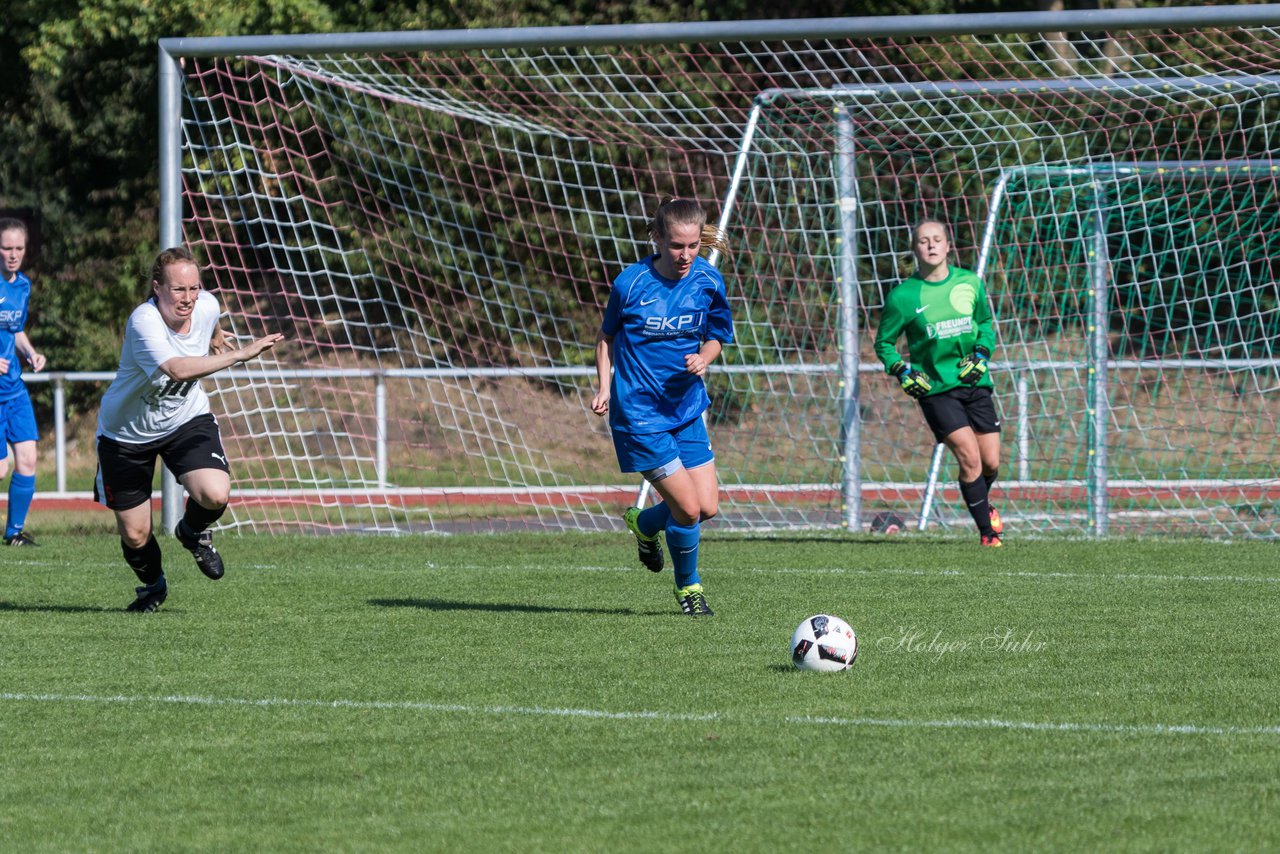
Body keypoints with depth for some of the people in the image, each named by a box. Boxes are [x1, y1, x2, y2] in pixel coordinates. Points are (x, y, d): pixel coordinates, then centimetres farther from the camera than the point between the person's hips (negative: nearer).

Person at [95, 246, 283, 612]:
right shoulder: (144, 322, -34)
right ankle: (153, 585, 40)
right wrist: (239, 354, -50)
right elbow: (177, 369, -51)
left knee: (215, 495, -24)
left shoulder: (206, 306, -15)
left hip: (186, 420, 3)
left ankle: (194, 532, 14)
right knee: (134, 536, 4)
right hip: (127, 431, -3)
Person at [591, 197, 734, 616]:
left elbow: (716, 337, 10)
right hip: (640, 411, -5)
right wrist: (604, 388, -7)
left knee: (708, 507, 1)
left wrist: (704, 358, -11)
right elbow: (607, 336, 3)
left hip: (687, 406, 5)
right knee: (688, 509, -10)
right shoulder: (631, 282, -13)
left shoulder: (708, 280, -3)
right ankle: (688, 585, 17)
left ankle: (643, 523, 33)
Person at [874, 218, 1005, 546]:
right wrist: (901, 371, -12)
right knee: (970, 458, -17)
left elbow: (985, 324, 18)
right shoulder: (903, 296, -6)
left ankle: (983, 503, 39)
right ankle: (987, 533, -2)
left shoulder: (971, 283, 3)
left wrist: (982, 353, 0)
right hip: (935, 388, -3)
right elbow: (884, 343, 5)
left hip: (974, 382, 3)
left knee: (991, 463, 4)